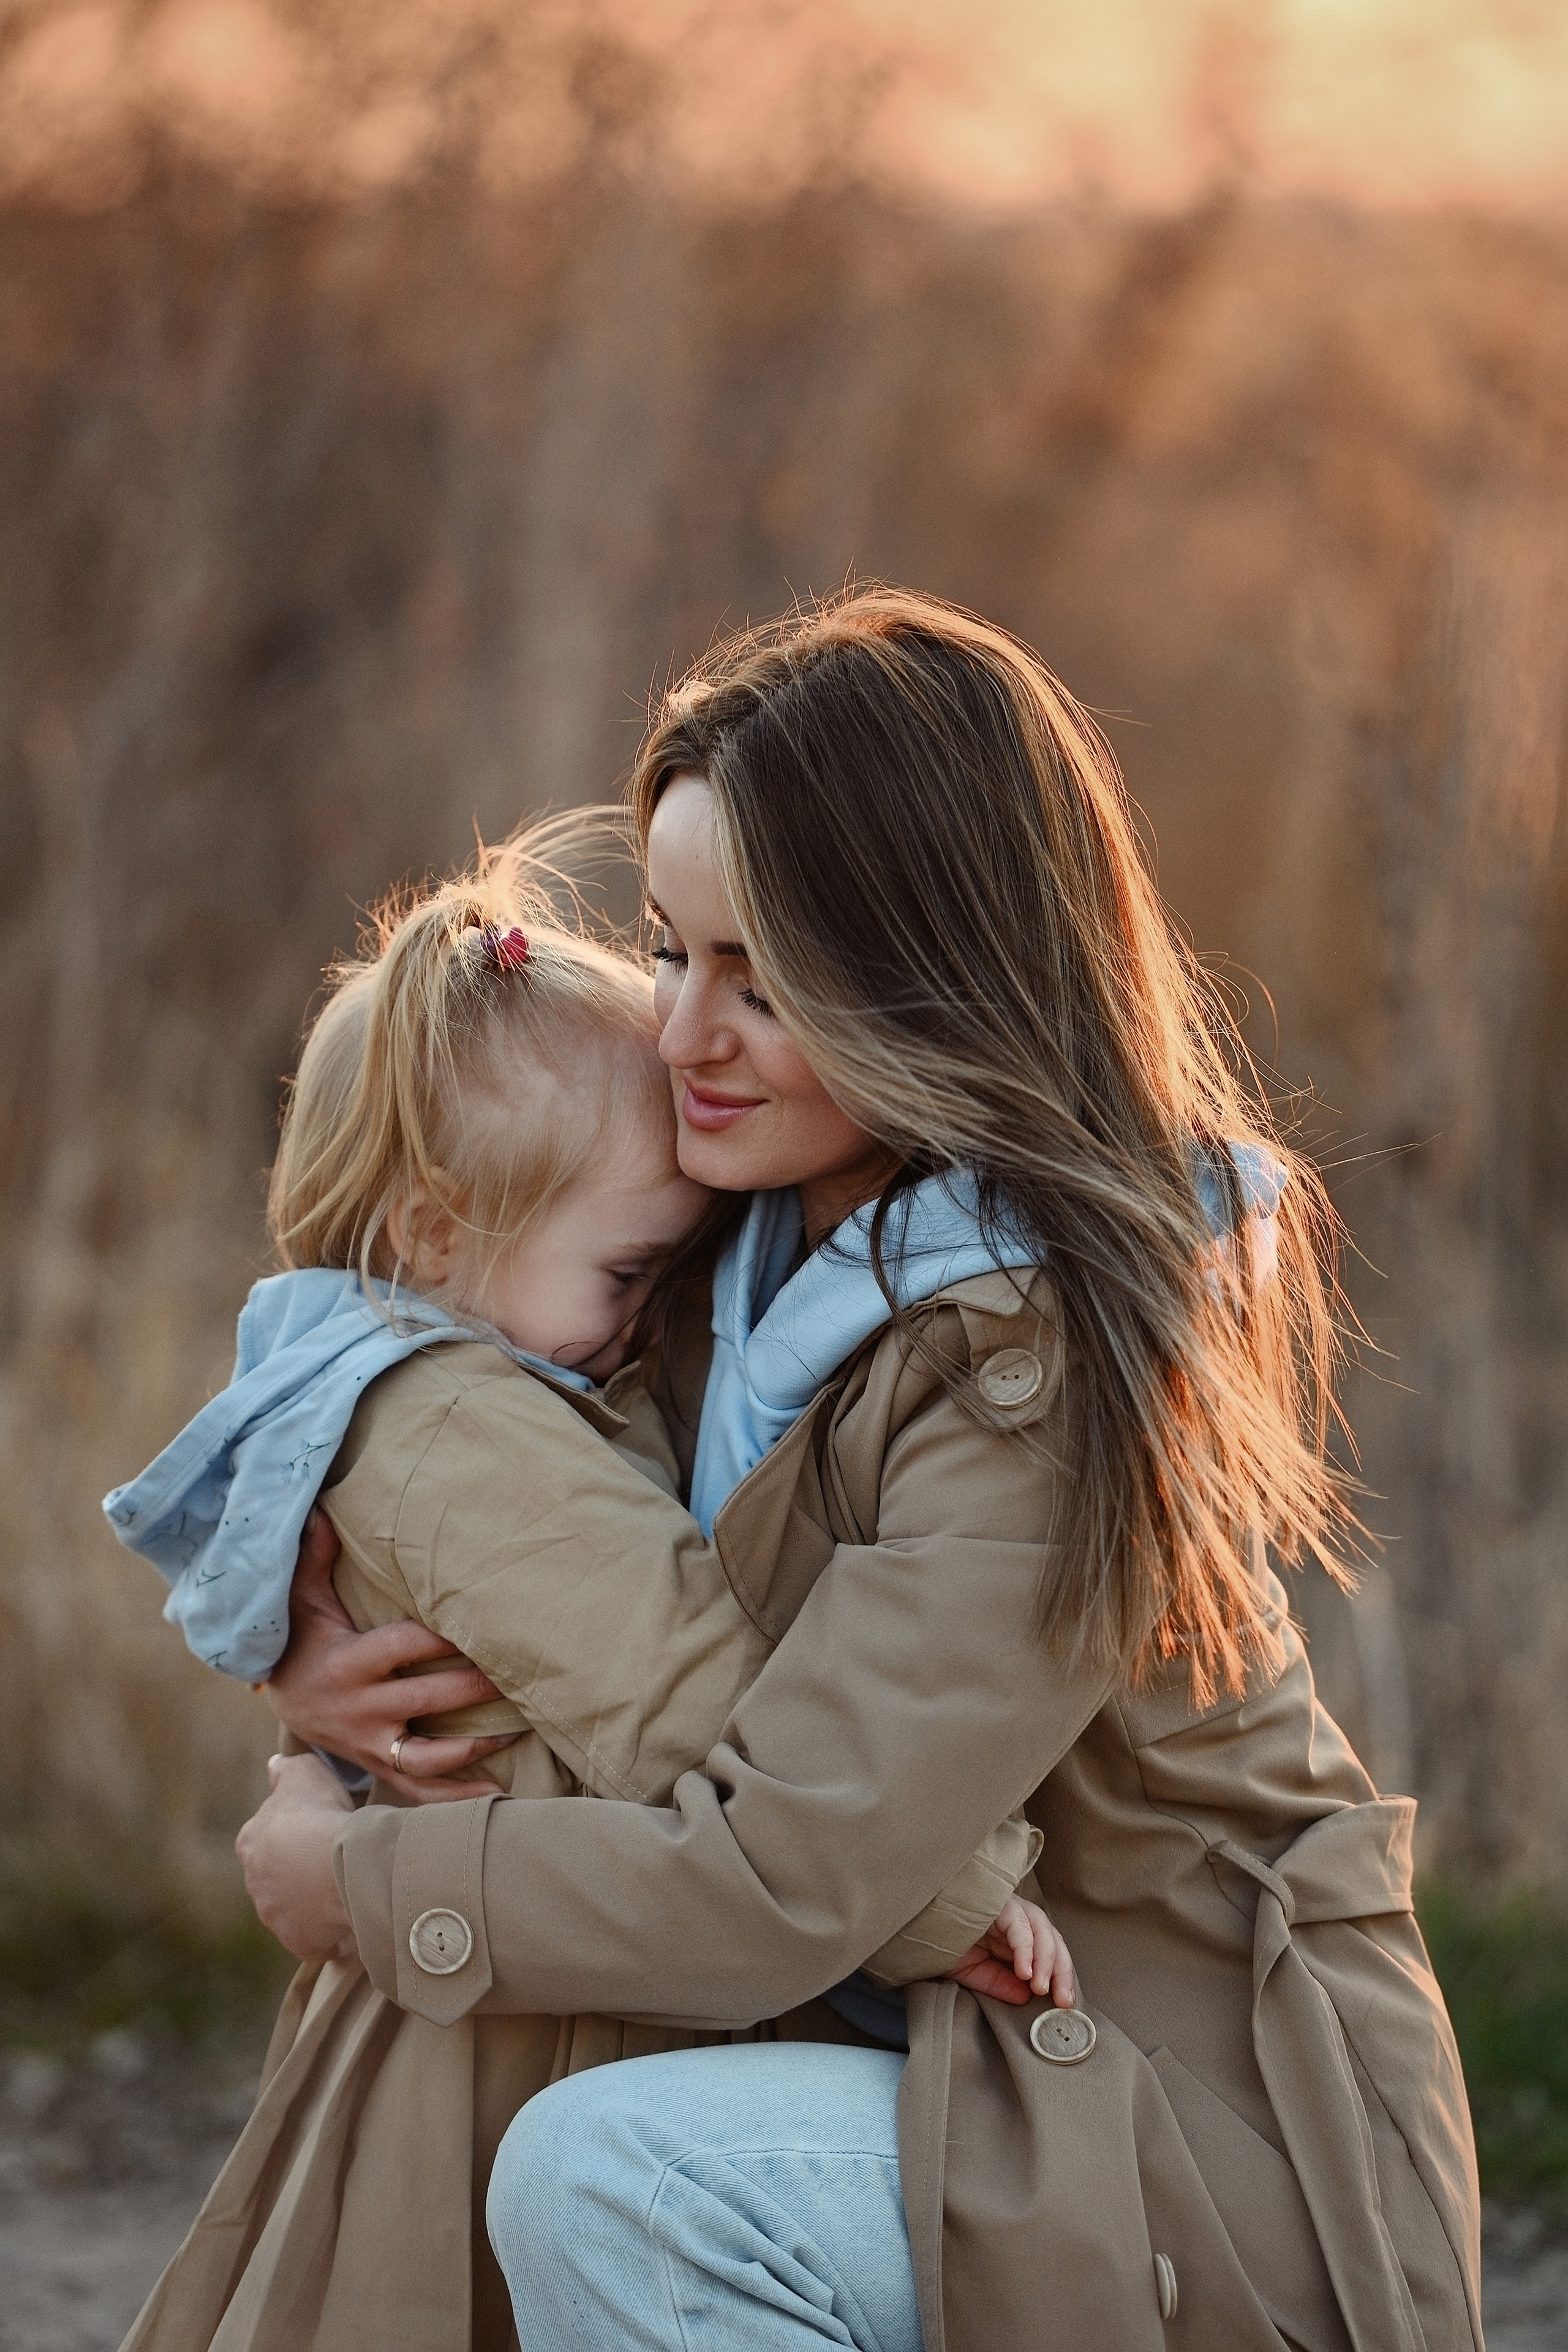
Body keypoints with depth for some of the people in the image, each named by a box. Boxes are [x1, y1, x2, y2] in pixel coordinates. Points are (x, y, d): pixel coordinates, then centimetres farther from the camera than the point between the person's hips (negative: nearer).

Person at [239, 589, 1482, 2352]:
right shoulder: (765, 1231, 2)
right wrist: (306, 1631, -7)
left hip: (1205, 2140, -9)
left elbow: (773, 1889, -28)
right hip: (962, 2040, 9)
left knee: (604, 2176, -28)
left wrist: (355, 1879, -13)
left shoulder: (1050, 1372, -25)